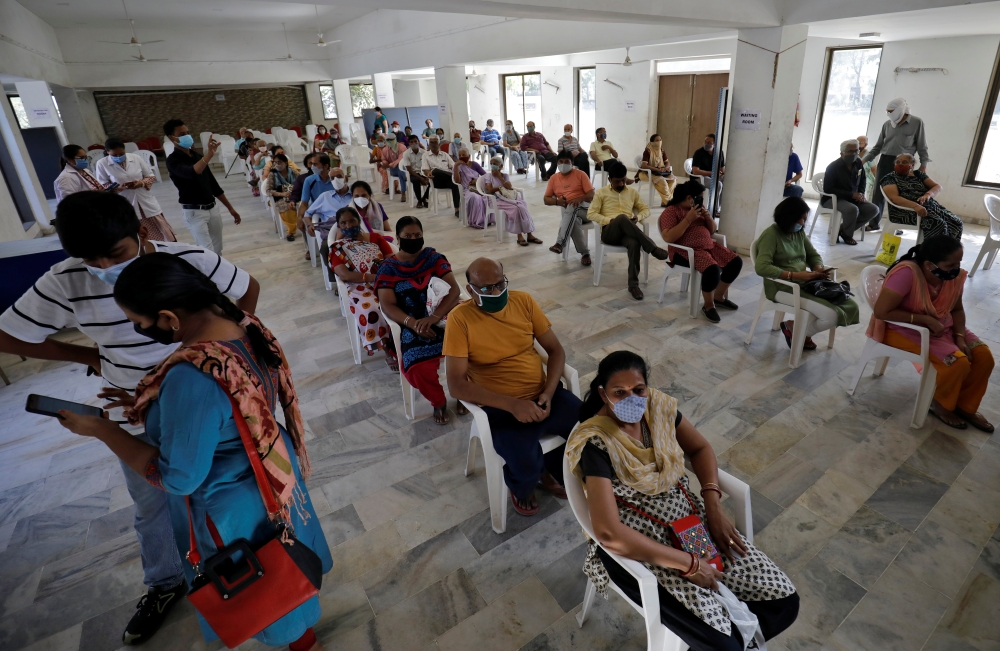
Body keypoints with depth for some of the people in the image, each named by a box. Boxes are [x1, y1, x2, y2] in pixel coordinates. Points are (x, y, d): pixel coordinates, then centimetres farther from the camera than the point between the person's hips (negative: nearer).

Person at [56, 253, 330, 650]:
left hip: (234, 506, -8)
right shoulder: (245, 325, -11)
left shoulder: (192, 376, -38)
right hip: (270, 475, 9)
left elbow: (178, 478, -25)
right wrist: (155, 407, 6)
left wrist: (102, 430, -18)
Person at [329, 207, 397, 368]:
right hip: (360, 288, -2)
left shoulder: (375, 238, 21)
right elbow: (344, 275, -4)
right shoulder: (336, 248, 13)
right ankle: (389, 351, -17)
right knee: (370, 311, -36)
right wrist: (373, 277, -15)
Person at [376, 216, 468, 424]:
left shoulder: (434, 258, 9)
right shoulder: (388, 268, 6)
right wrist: (412, 323, -23)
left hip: (445, 317, 1)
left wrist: (434, 317, -21)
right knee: (417, 369, -30)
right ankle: (438, 401, 6)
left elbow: (454, 289, -4)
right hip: (413, 326, -1)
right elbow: (387, 305, -4)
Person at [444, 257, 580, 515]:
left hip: (543, 395, 5)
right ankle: (521, 485, 14)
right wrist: (512, 405, -24)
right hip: (500, 408, -4)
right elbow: (457, 385, -16)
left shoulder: (523, 301, 1)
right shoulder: (460, 318, -12)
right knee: (526, 467, -27)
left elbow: (556, 350, 6)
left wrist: (548, 393, -11)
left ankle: (551, 469, 18)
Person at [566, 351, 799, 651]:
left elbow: (701, 449, 10)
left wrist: (713, 506, -5)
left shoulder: (659, 406, -7)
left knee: (784, 603, -1)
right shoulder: (596, 444, -25)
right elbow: (609, 532, -30)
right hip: (636, 547, -6)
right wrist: (688, 564, -23)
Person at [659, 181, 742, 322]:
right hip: (686, 251, -8)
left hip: (708, 245, 8)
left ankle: (719, 297, 13)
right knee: (712, 269, -32)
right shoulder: (671, 211, -9)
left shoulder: (698, 208, 15)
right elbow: (668, 238, -23)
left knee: (736, 261, -6)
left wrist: (708, 216, -3)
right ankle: (709, 305, -8)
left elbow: (712, 230, 18)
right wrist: (688, 219, -23)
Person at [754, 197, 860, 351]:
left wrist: (819, 269, -3)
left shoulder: (799, 233, 12)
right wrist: (795, 275, -28)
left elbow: (813, 255, 21)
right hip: (782, 287, -9)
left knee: (850, 307, -3)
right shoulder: (771, 234, -12)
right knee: (832, 316, -22)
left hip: (805, 283, 9)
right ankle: (792, 328, 5)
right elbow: (761, 267, -25)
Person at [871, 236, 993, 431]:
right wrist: (926, 319, -26)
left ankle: (966, 406, 17)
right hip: (904, 329, -7)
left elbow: (957, 309, 7)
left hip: (940, 326, 7)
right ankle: (941, 405, 8)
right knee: (958, 362, -20)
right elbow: (881, 311, -31)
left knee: (983, 356, -5)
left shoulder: (955, 276, -9)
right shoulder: (907, 273, -31)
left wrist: (960, 338, -9)